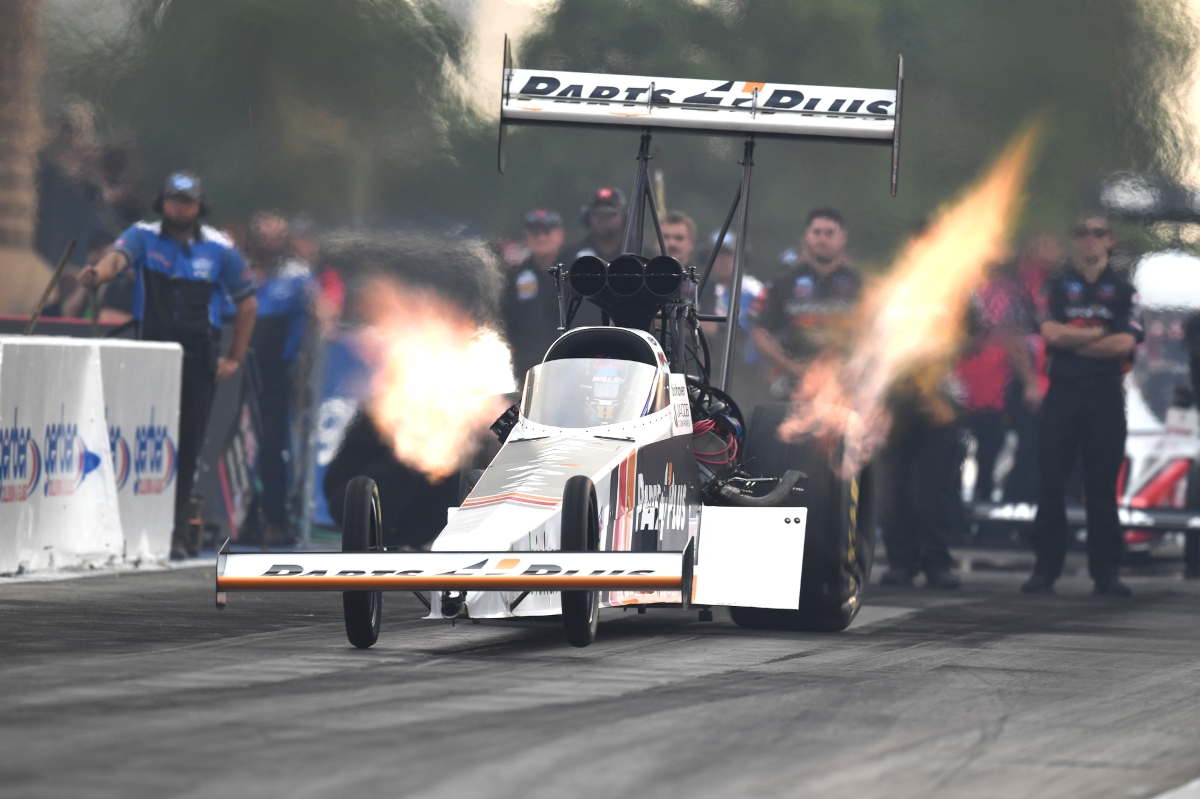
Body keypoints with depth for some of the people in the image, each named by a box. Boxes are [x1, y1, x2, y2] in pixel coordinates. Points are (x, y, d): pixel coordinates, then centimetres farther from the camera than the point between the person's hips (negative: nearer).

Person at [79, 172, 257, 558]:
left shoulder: (220, 249, 3)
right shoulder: (143, 236, 0)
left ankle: (177, 528, 7)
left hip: (199, 360, 1)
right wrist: (99, 273, -46)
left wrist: (234, 358, 7)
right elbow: (119, 255, -23)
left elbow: (247, 304, 12)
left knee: (189, 443, -1)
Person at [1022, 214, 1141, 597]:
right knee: (1051, 484, -3)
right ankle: (1045, 569, 0)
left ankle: (1106, 572, 3)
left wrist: (1071, 341, -5)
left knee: (1103, 486, 0)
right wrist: (1100, 334, -5)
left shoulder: (1123, 292, 9)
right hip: (1062, 392, 0)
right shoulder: (1057, 288, 11)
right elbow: (1051, 333, -6)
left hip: (1106, 395, 0)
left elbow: (1124, 344, -6)